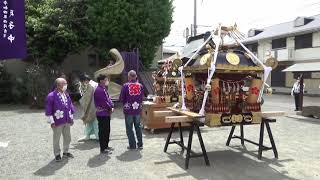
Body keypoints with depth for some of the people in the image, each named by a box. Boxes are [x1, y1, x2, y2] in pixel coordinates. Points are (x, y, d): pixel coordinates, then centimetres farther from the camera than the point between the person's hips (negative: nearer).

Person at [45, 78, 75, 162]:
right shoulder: (51, 96, -14)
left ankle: (66, 152, 32)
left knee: (67, 138, 15)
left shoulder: (66, 95, 7)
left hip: (67, 121, 6)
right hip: (58, 122, -6)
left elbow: (70, 106, 14)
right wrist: (51, 122, -13)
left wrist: (71, 118, 13)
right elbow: (48, 110, -13)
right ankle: (57, 154, 23)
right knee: (56, 139, 8)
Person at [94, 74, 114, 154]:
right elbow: (103, 102, -21)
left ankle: (106, 146, 29)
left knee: (107, 130, 17)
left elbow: (108, 98, 14)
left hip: (106, 113, 10)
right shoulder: (98, 90, -18)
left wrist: (112, 107, -1)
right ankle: (103, 149, 8)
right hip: (102, 114, -10)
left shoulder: (104, 89, 13)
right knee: (102, 131, -2)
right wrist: (110, 109, -10)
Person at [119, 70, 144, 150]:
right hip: (138, 110, 4)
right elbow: (142, 98, 5)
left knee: (129, 128, 9)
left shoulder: (125, 86, -13)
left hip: (128, 110, -3)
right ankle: (140, 144, 21)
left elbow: (121, 99, -8)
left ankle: (132, 145, 13)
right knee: (138, 127, 16)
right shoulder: (140, 86, -2)